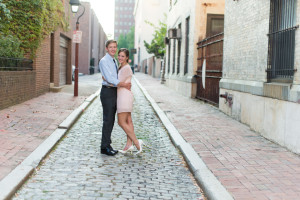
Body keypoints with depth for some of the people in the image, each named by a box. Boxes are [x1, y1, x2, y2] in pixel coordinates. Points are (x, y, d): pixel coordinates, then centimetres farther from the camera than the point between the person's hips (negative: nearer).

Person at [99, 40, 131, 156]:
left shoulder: (114, 61, 18)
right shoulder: (104, 61, -9)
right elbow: (109, 78, -17)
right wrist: (124, 85, -14)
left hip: (114, 92, 8)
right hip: (107, 91, -8)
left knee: (111, 120, 11)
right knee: (107, 120, -6)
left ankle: (107, 145, 19)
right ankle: (105, 147, 2)